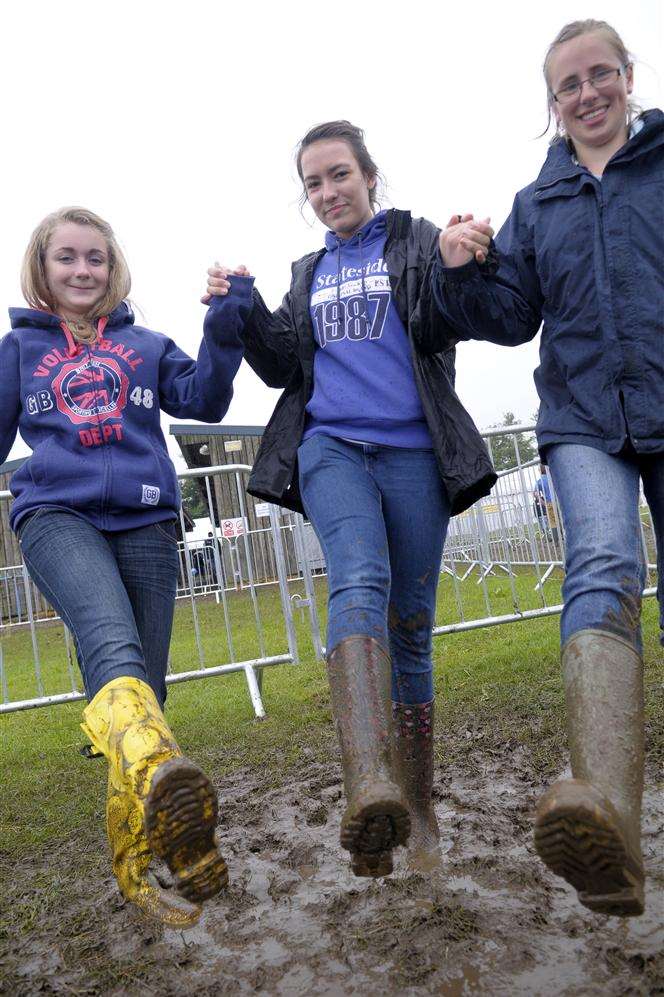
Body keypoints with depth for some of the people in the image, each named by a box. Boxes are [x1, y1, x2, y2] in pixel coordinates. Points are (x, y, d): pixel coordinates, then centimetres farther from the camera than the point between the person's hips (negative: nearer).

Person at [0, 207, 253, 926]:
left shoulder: (145, 345, 20)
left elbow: (202, 400, 7)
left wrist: (223, 334, -7)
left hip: (144, 522, 3)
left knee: (144, 680, -1)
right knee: (113, 643, -32)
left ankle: (134, 856, 12)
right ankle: (160, 776, -59)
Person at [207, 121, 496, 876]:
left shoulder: (416, 241, 11)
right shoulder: (309, 272, 23)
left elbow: (442, 327, -6)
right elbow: (284, 367, 15)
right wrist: (244, 313, -1)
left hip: (411, 451, -1)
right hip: (331, 447, 2)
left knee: (411, 628, 0)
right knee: (360, 583, -27)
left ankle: (417, 817, 12)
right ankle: (372, 789, -46)